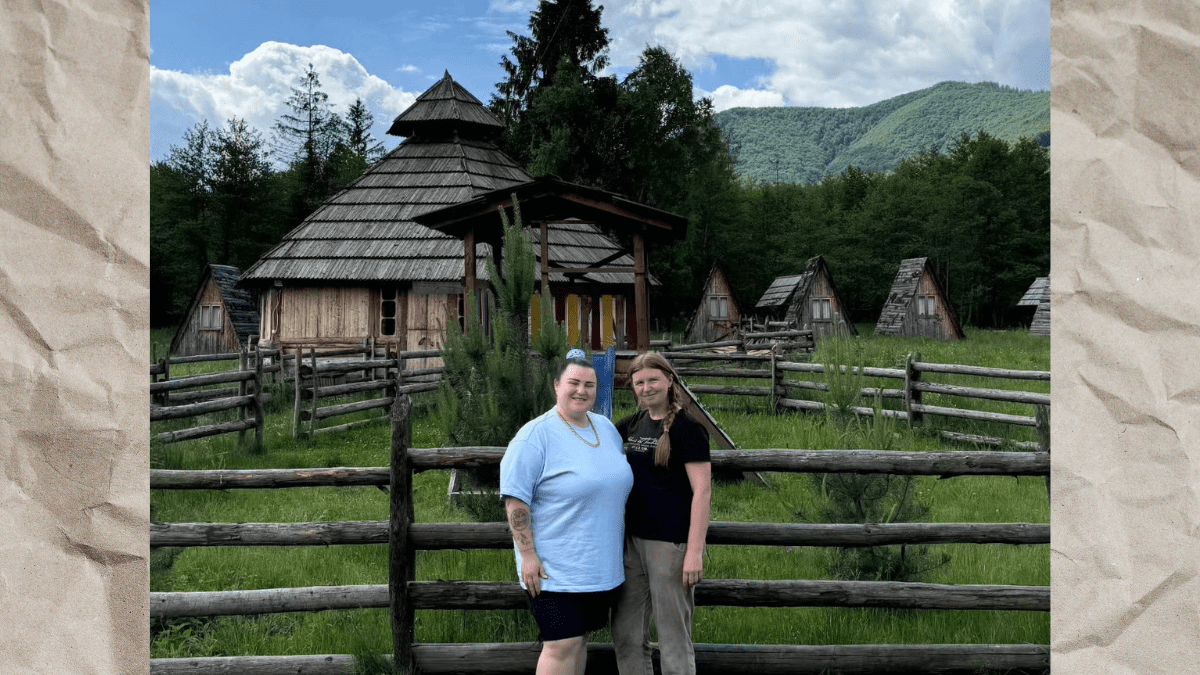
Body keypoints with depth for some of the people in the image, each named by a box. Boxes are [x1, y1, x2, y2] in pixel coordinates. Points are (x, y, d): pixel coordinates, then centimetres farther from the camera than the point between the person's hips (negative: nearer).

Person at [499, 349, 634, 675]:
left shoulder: (606, 428, 10)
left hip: (601, 566, 7)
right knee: (561, 645, -8)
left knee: (579, 639, 15)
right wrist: (528, 555, -19)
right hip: (555, 569, -7)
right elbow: (515, 500, -15)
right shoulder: (536, 435, -13)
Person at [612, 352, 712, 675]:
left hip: (671, 542, -7)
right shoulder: (636, 422, 9)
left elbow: (702, 491, -15)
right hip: (633, 539, 7)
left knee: (674, 639, 3)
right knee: (626, 636, 15)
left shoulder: (688, 428, -11)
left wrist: (695, 552, -19)